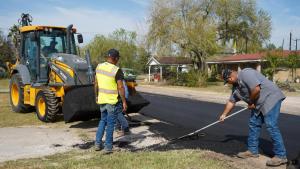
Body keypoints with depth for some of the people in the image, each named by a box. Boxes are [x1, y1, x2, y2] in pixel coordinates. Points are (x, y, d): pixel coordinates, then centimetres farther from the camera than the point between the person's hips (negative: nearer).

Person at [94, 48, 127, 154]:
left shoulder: (99, 67, 2)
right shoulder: (116, 70, -17)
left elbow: (96, 83, 10)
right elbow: (120, 88, -16)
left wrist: (97, 96, 21)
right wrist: (124, 102, -9)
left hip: (102, 99, 6)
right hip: (113, 101, -6)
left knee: (103, 120, 21)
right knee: (110, 123, 5)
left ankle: (98, 143, 24)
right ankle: (108, 147, 12)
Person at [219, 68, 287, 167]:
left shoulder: (245, 73, -18)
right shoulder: (235, 86, 12)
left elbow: (256, 89, -27)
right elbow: (231, 102, 22)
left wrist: (251, 102, -12)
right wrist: (224, 115, 24)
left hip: (270, 98, -10)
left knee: (271, 126, -13)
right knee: (253, 124, 10)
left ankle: (281, 156, -5)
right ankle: (253, 150, 21)